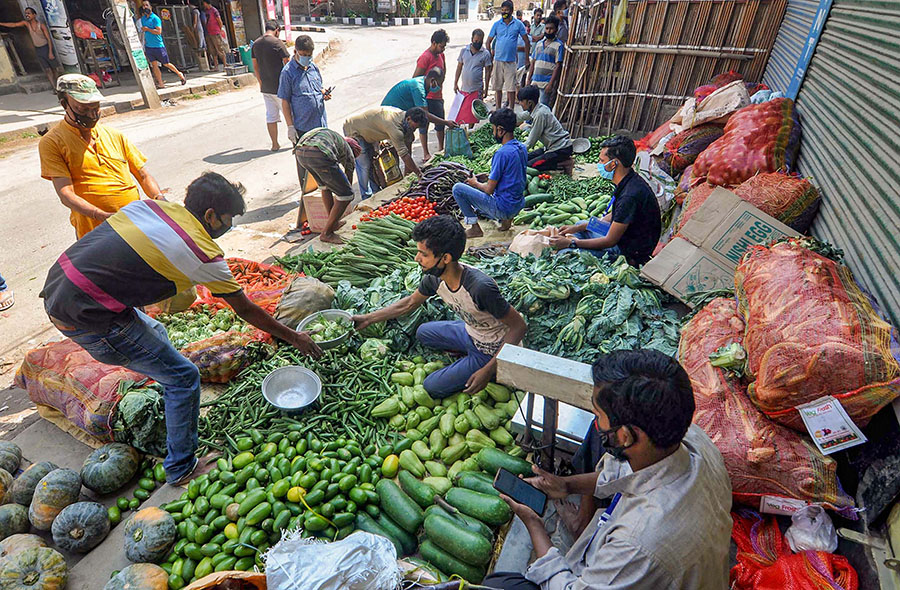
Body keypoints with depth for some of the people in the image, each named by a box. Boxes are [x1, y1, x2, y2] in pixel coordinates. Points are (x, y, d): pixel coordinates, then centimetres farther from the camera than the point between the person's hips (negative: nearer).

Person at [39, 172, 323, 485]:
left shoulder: (150, 204, 6)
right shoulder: (205, 255, -12)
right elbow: (245, 310, -2)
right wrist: (293, 337, 9)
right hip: (87, 318, -9)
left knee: (155, 334, 27)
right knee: (184, 377, 2)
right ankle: (180, 467, 17)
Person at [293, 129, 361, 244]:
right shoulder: (348, 152, 26)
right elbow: (349, 181, 33)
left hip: (299, 152, 7)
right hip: (318, 155, -7)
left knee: (325, 185, 31)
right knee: (346, 195, 6)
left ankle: (333, 223, 41)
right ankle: (326, 233, 12)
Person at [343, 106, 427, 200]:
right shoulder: (395, 125, -38)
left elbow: (408, 142, -1)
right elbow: (404, 154, -38)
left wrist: (407, 169, -1)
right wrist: (419, 173, -32)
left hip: (369, 131, 9)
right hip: (353, 129, -9)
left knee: (374, 162, 13)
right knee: (364, 165, -10)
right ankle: (367, 197, 1)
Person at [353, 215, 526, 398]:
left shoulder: (481, 287, -38)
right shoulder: (433, 277, -15)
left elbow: (518, 326, -28)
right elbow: (410, 303, 7)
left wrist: (488, 370, -30)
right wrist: (368, 319, 5)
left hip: (491, 352, -7)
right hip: (469, 332, 7)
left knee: (432, 387, -3)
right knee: (423, 332, 18)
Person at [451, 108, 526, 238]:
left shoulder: (502, 153, -23)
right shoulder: (522, 147, 4)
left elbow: (489, 189, -18)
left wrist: (475, 183, 2)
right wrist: (491, 176, 15)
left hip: (504, 207, -9)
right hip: (518, 205, 9)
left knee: (458, 188, -5)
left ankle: (475, 228, 1)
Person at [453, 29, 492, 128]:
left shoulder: (485, 54, -3)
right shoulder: (464, 50, 4)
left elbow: (487, 71, 0)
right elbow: (459, 67, 11)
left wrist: (486, 89, -5)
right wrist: (455, 83, 7)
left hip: (477, 89, -2)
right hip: (463, 88, 2)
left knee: (472, 113, 2)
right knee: (460, 111, 4)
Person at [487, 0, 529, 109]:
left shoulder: (518, 24, 2)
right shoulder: (496, 24, 6)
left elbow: (527, 41, 6)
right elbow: (489, 41, 10)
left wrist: (527, 59, 2)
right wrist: (490, 57, 2)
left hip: (511, 61, -2)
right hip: (498, 60, 2)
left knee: (511, 88, -4)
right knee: (498, 86, 7)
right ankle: (498, 108, 19)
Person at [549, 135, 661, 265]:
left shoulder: (630, 195, -30)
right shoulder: (630, 181, 1)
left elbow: (610, 241, -24)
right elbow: (614, 216, 14)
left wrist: (571, 243, -19)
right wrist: (577, 228, 11)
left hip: (631, 255, -10)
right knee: (581, 224, 20)